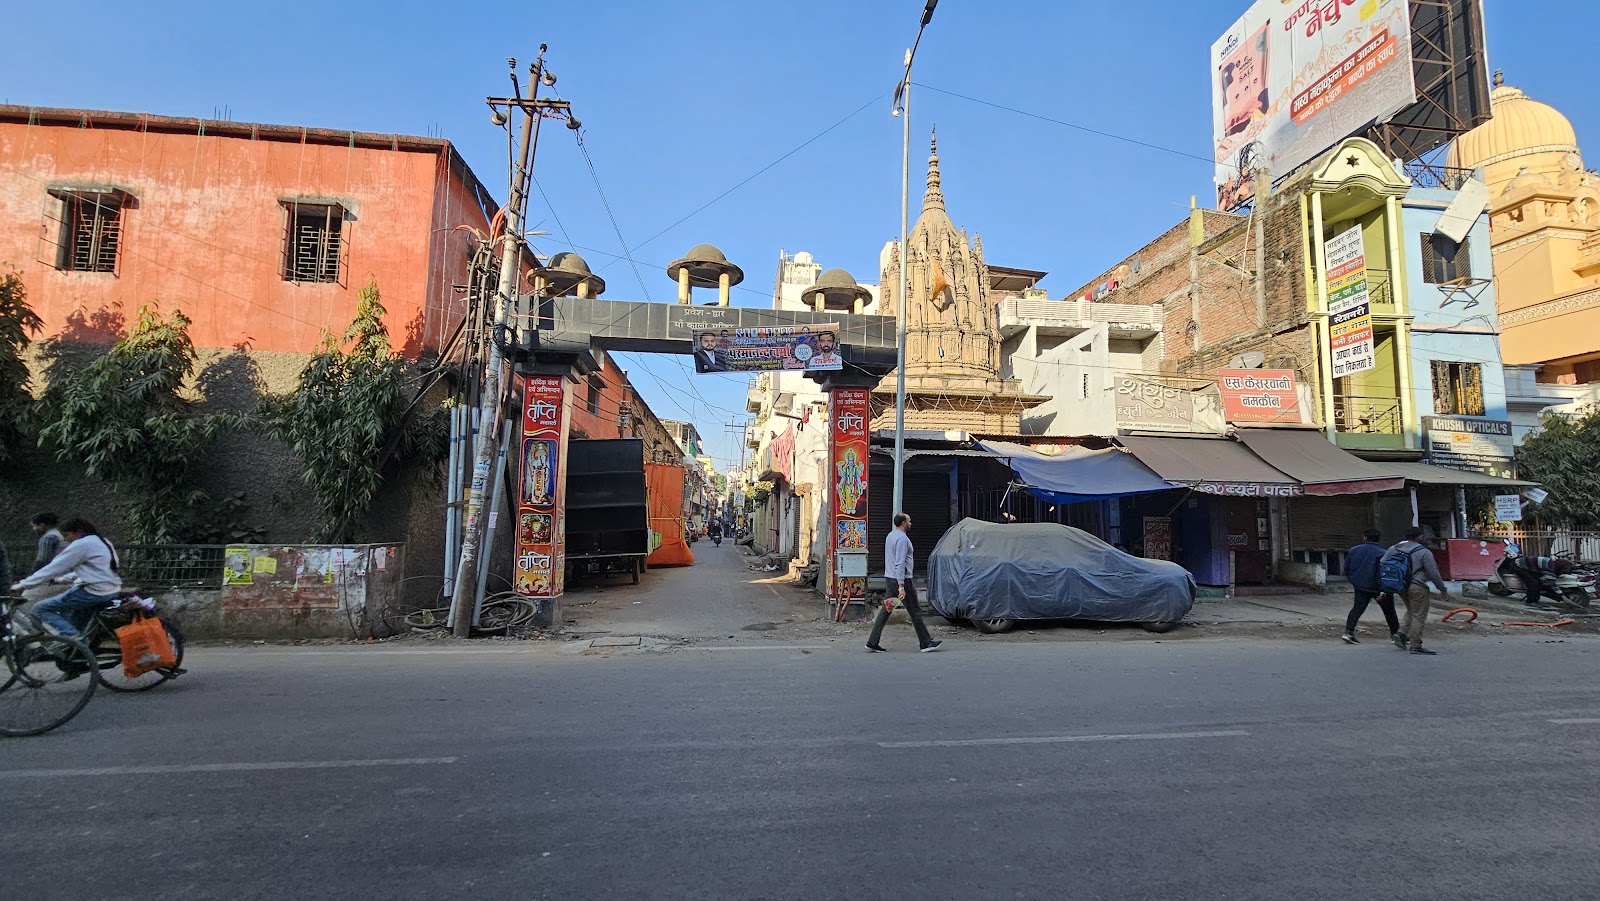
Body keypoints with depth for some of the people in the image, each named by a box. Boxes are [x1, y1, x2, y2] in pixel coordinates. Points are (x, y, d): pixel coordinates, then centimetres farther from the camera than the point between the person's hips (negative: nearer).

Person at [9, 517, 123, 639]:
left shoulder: (80, 544, -9)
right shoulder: (102, 542, 18)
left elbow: (54, 568, -8)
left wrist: (22, 585, 0)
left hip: (94, 592, -9)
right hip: (113, 592, 9)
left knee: (40, 608, 2)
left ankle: (71, 635, -12)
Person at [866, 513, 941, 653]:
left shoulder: (890, 536, 16)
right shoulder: (902, 538, -15)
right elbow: (900, 564, -23)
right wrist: (901, 586, -26)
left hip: (889, 578, 9)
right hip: (901, 579, -9)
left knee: (885, 610, 8)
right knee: (915, 612, 0)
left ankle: (872, 642, 6)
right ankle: (926, 643, 8)